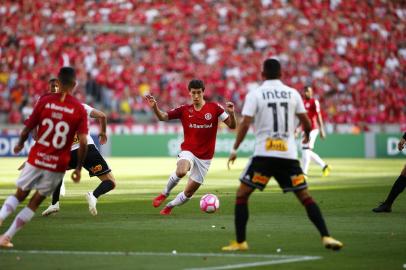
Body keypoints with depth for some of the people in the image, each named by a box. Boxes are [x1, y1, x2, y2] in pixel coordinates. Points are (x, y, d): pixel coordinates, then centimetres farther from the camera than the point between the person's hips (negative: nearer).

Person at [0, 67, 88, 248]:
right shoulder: (79, 109, -6)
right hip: (58, 165, 0)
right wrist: (78, 168, -1)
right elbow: (83, 142, -11)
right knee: (35, 202, 13)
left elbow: (26, 130, 0)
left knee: (19, 195, 17)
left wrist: (20, 144, 21)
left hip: (36, 158, 0)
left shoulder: (45, 101, -4)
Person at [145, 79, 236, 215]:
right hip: (188, 151, -1)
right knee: (181, 171, -36)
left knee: (188, 193, 3)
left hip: (205, 157, 1)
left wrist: (231, 113, -24)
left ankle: (169, 206, 32)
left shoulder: (214, 108, -3)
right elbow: (162, 117, 2)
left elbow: (232, 125, -4)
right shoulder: (184, 110, 1)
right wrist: (154, 107, -18)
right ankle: (164, 194, -9)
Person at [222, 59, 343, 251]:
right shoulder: (292, 93, 8)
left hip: (264, 154, -2)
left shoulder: (255, 94, 0)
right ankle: (326, 237, -1)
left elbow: (245, 124, -8)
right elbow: (306, 122, 11)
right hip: (289, 153, 2)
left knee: (242, 194, 9)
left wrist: (235, 149, 1)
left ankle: (240, 242, 2)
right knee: (305, 196, 9)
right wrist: (307, 136, 32)